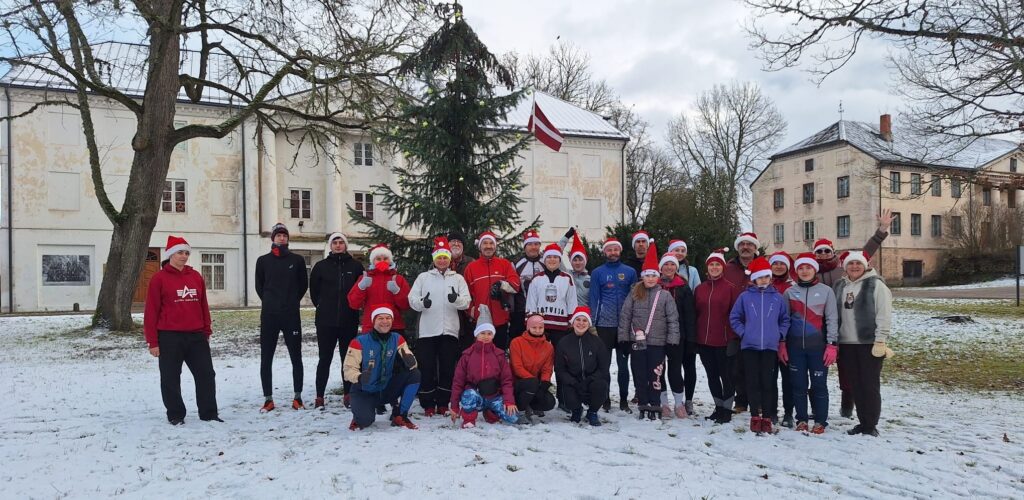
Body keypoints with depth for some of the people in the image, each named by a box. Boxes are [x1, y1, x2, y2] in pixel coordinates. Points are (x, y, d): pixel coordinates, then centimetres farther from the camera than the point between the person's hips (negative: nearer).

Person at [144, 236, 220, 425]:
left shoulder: (196, 277, 11)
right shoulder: (159, 278, -4)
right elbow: (151, 311, -6)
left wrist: (207, 331, 15)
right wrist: (153, 341, -8)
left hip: (196, 336, 4)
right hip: (169, 337, -4)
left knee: (206, 374, 5)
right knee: (171, 378, 6)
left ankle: (209, 413, 14)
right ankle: (175, 415, 19)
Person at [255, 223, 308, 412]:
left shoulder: (297, 260, 3)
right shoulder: (263, 261, 5)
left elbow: (303, 284, 11)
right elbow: (259, 286, 14)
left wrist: (293, 301, 8)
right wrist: (270, 301, 9)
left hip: (291, 315, -1)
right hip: (269, 316, 1)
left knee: (296, 357, 4)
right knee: (266, 359, 3)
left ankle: (298, 397, 14)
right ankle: (268, 399, 12)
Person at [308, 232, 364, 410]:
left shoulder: (355, 266, 4)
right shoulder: (321, 266, 4)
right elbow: (314, 290, 13)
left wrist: (353, 307, 3)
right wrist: (322, 306, 10)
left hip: (349, 321, 1)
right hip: (326, 321, 0)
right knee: (325, 358, 3)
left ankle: (348, 395, 17)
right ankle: (319, 397, 8)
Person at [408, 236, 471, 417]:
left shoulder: (458, 278, 10)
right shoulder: (423, 277, 10)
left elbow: (466, 302, 0)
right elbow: (412, 298, 2)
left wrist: (456, 299, -21)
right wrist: (422, 303, -20)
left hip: (449, 330, 1)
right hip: (427, 330, 0)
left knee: (448, 368, 3)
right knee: (427, 368, -1)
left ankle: (443, 404, 13)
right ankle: (428, 404, 9)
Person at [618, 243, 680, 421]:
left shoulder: (665, 296, 2)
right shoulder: (634, 294, 5)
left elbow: (673, 319, 0)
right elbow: (625, 316, 5)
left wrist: (672, 339, -6)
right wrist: (623, 337, 1)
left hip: (657, 343, -2)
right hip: (638, 342, 2)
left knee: (655, 375, -1)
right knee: (639, 375, 6)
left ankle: (655, 406, 8)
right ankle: (643, 406, 16)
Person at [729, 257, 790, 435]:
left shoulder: (778, 297, 5)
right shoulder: (745, 296, 2)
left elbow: (785, 320, 14)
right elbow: (734, 318, 9)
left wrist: (780, 336, 3)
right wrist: (743, 333, -1)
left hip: (771, 347, 0)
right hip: (749, 346, 0)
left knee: (769, 382, 0)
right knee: (753, 382, 3)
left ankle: (767, 418, 8)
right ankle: (755, 416, 11)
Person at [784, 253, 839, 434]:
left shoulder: (826, 291, 1)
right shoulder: (789, 292, 7)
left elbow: (832, 319, -1)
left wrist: (832, 345, -7)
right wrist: (781, 344, 4)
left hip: (818, 345, -2)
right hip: (795, 345, 2)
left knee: (819, 384, 1)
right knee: (798, 384, 7)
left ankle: (820, 422, 12)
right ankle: (801, 420, 18)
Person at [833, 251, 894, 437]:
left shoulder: (875, 284, -5)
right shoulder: (840, 286, 12)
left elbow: (884, 315, -10)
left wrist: (880, 341, -16)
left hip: (869, 343, -5)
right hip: (846, 343, 6)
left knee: (870, 385, -1)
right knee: (855, 385, 10)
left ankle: (871, 425, 8)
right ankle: (862, 422, 19)